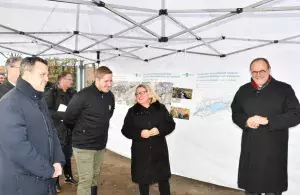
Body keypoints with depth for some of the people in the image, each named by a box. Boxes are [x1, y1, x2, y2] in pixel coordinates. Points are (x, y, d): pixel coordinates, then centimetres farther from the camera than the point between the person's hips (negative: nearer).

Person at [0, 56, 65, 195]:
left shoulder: (39, 100, 11)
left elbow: (51, 131, 13)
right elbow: (18, 147, -26)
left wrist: (58, 161, -2)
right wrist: (48, 170, -18)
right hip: (22, 183, -8)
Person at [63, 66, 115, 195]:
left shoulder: (110, 96, 0)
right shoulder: (83, 95, -18)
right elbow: (68, 118, -9)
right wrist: (80, 132, 5)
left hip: (100, 145, 6)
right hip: (83, 145, -6)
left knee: (95, 176, 18)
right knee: (86, 179, -2)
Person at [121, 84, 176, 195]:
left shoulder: (160, 108, 2)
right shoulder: (132, 111, 1)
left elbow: (171, 124, 1)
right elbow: (126, 130, -3)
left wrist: (159, 130, -18)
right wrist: (139, 133, -20)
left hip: (159, 149, 1)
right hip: (141, 151, 0)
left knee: (163, 176, 12)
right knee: (143, 177, 11)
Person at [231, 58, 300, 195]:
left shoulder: (284, 89, -2)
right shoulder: (243, 91, 10)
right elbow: (235, 113, 13)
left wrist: (267, 121, -20)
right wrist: (245, 121, -10)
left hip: (274, 150, -3)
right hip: (250, 149, 3)